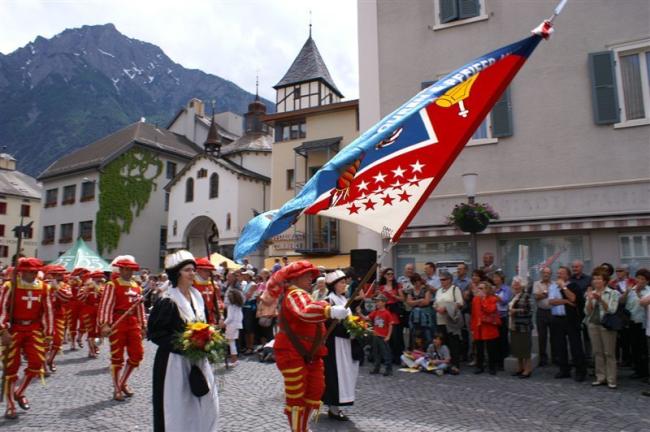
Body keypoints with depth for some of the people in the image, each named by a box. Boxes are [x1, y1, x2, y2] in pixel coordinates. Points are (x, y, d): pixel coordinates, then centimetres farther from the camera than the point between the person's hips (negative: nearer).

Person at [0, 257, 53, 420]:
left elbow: (47, 312, 4)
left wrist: (47, 334, 2)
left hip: (34, 329, 3)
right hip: (14, 329, -2)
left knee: (37, 363, -6)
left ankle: (19, 392, 22)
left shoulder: (44, 288, 1)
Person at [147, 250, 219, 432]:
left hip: (197, 360, 7)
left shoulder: (197, 297, 6)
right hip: (174, 362, -7)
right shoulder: (167, 302, -15)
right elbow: (154, 333, -15)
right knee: (178, 408, 3)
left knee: (206, 404, 12)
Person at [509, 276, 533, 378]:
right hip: (513, 326, 8)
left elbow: (528, 310, -15)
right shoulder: (513, 296, 15)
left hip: (523, 326, -8)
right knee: (516, 347, 11)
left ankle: (528, 369, 2)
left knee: (524, 347, -5)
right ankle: (520, 368, 21)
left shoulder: (526, 296, -8)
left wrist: (516, 311, -16)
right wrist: (510, 311, 4)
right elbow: (509, 307, 24)